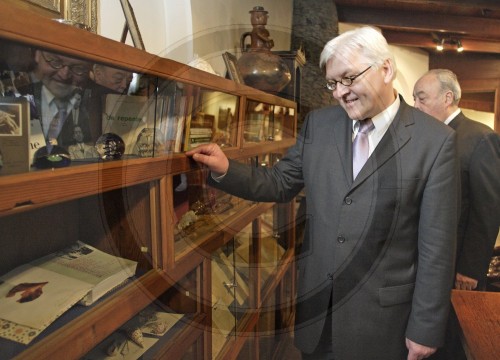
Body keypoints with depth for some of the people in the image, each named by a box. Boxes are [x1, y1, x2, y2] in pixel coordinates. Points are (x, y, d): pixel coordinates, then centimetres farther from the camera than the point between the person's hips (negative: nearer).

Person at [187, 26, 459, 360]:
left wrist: (426, 328, -7)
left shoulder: (436, 140, -12)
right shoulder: (319, 123, 0)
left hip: (381, 312, -3)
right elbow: (280, 182, 5)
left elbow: (436, 245, -11)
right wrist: (225, 169, -11)